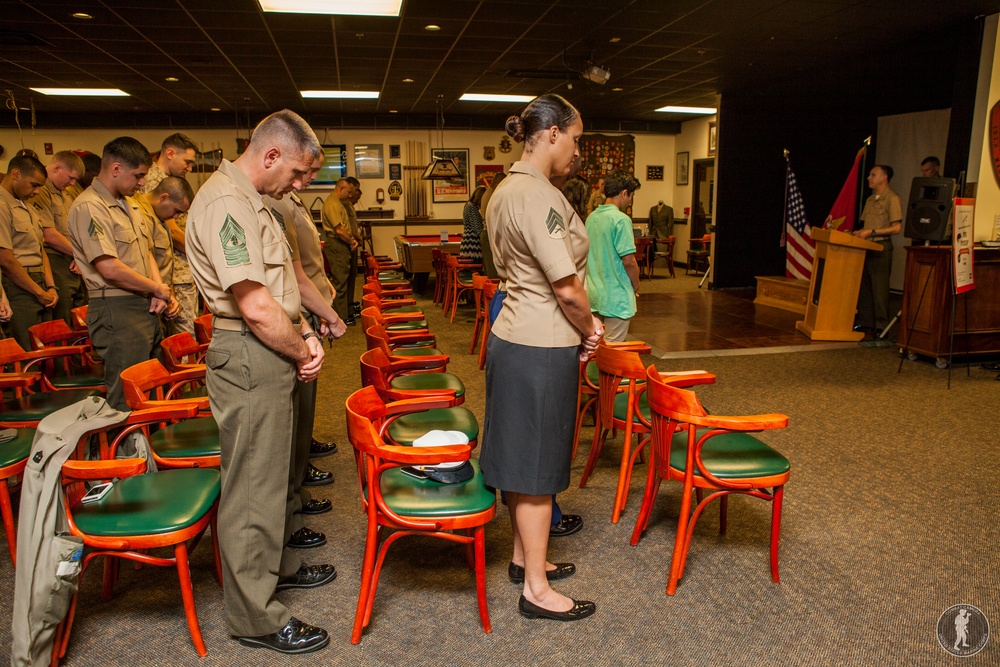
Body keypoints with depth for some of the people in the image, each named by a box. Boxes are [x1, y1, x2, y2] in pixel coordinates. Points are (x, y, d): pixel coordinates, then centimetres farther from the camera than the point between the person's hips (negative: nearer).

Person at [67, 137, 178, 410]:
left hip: (146, 308, 9)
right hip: (117, 312, -9)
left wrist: (160, 293, 2)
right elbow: (110, 268, -21)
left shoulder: (129, 204, 17)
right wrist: (158, 289, -9)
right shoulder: (88, 207, -13)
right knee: (127, 400, -4)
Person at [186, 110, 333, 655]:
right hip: (249, 358, -11)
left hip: (270, 355, 11)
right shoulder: (226, 203, -20)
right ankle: (256, 618, 15)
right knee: (252, 484, 0)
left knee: (271, 471, 22)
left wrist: (305, 334, 3)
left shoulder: (249, 199, 14)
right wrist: (304, 352, -11)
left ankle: (277, 564, 41)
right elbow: (256, 306, -25)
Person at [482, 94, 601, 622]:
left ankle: (523, 556, 36)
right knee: (538, 465, 2)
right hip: (543, 348, -10)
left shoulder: (505, 192, 12)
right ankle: (536, 589, 17)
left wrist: (581, 324, 11)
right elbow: (567, 286, -21)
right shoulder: (539, 196, -20)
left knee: (523, 459, 19)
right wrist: (590, 330, -2)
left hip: (513, 337, 10)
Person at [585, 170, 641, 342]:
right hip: (616, 296, -8)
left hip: (595, 293, 8)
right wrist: (636, 285, -3)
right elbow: (628, 260, -20)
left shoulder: (591, 217, 7)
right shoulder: (621, 219, -17)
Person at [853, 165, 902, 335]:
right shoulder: (870, 200, 18)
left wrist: (872, 232, -16)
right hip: (866, 248, 8)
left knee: (879, 288, -5)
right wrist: (859, 233, 2)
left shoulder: (892, 198, -6)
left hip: (881, 248, -8)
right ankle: (866, 323, 14)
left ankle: (881, 327, 0)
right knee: (863, 287, 7)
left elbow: (897, 228, -11)